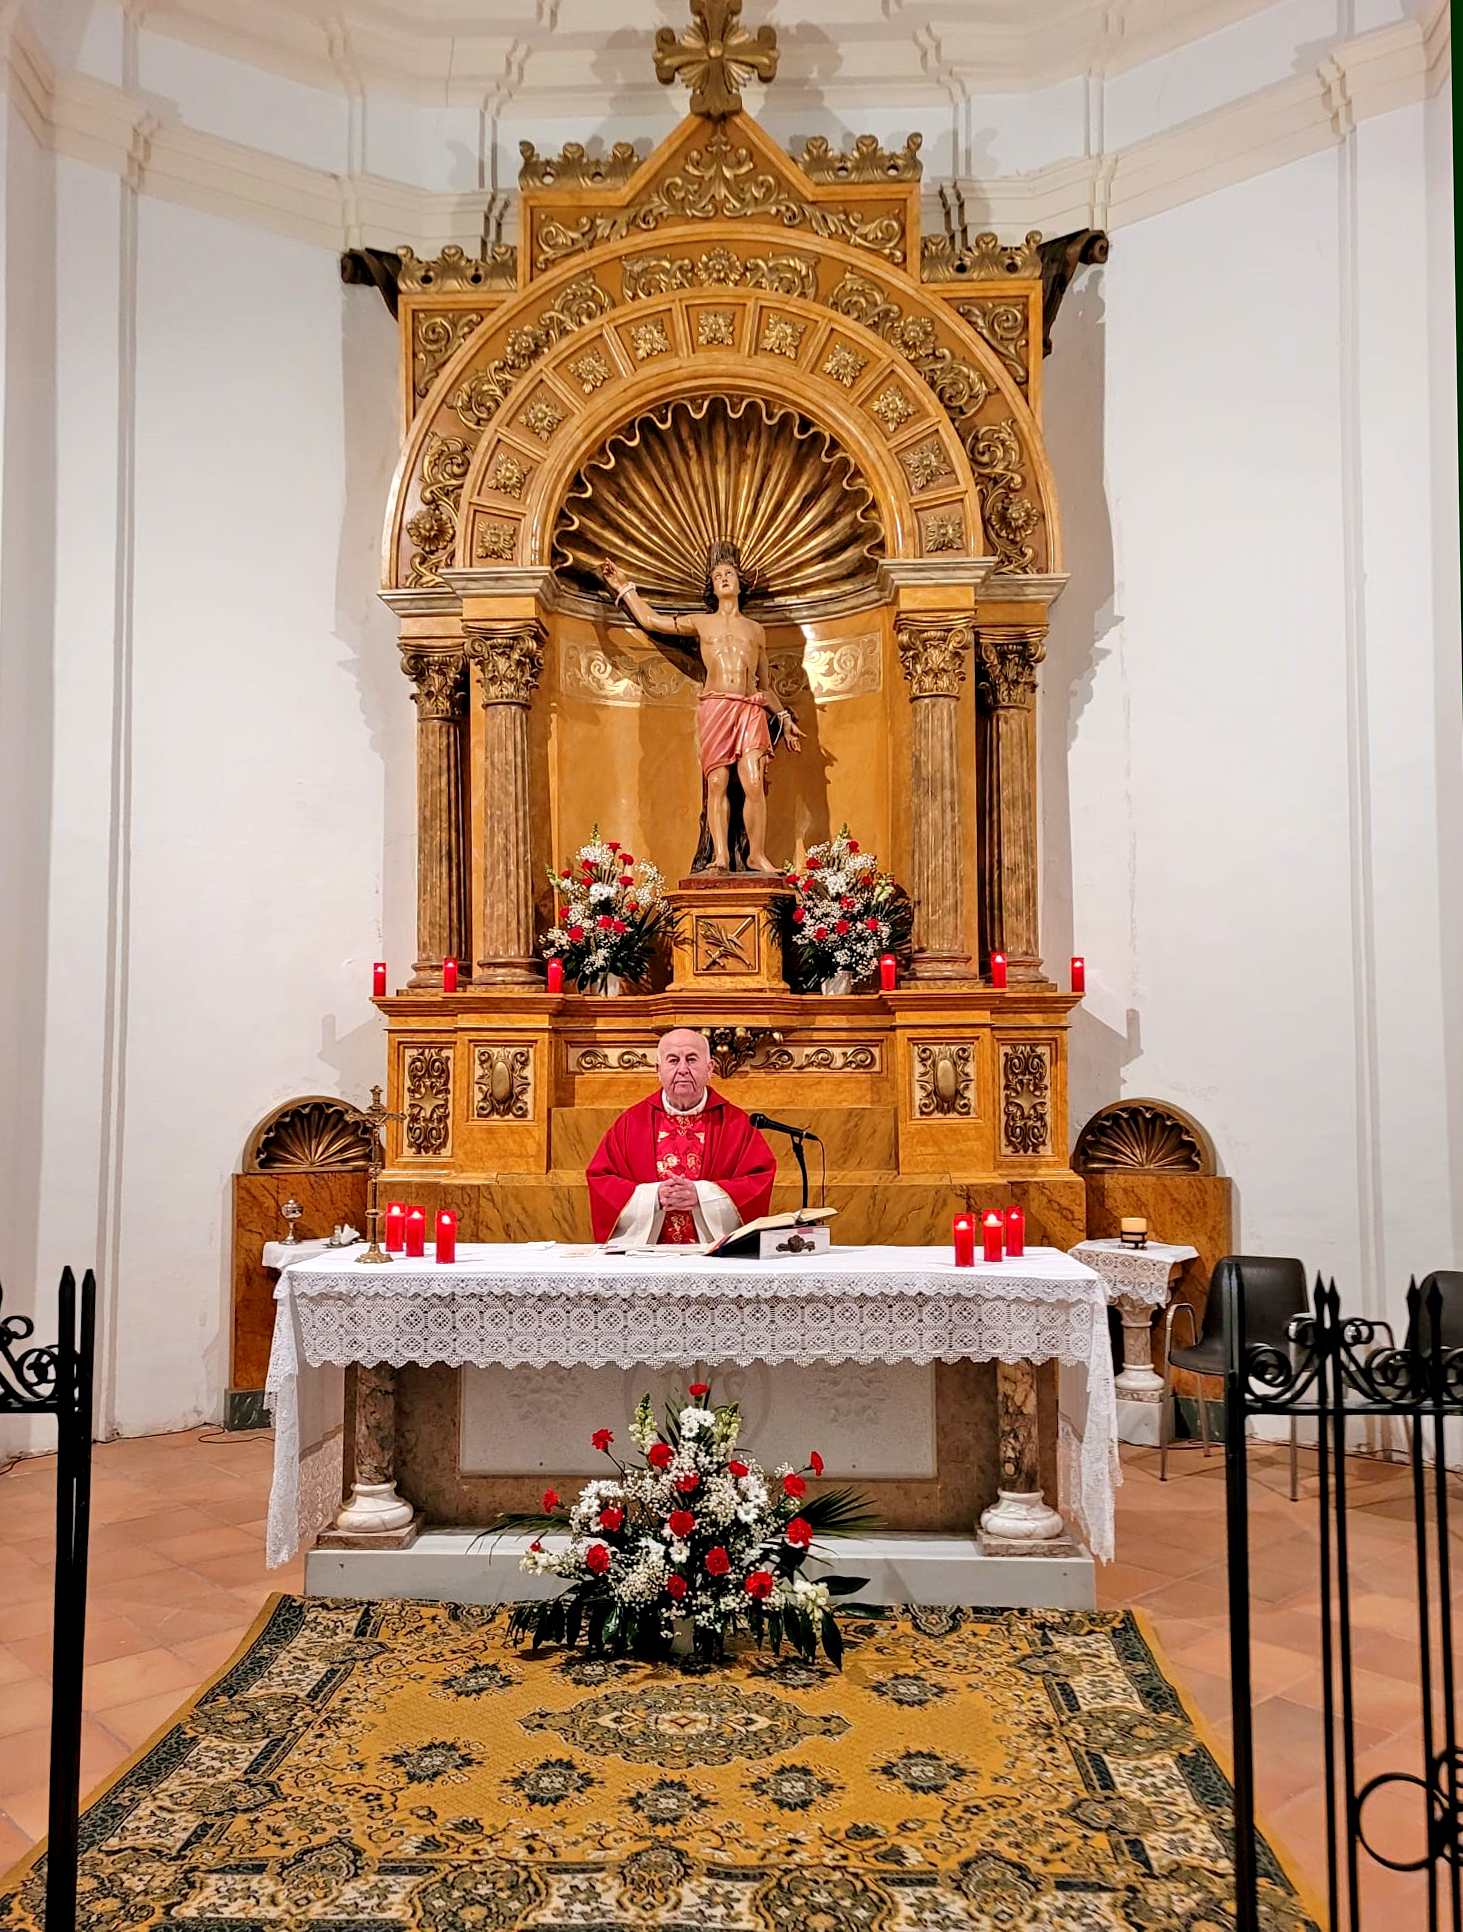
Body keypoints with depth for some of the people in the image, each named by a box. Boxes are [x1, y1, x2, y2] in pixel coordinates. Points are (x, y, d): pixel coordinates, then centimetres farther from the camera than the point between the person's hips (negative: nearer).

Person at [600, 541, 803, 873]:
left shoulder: (756, 630, 22)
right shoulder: (701, 623, 18)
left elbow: (765, 685, 26)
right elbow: (650, 620, 22)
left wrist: (785, 717, 22)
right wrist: (625, 587, 28)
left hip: (751, 710, 1)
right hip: (714, 707, -1)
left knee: (754, 784, -10)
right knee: (717, 783, -8)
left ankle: (757, 855, -5)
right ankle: (720, 856, -9)